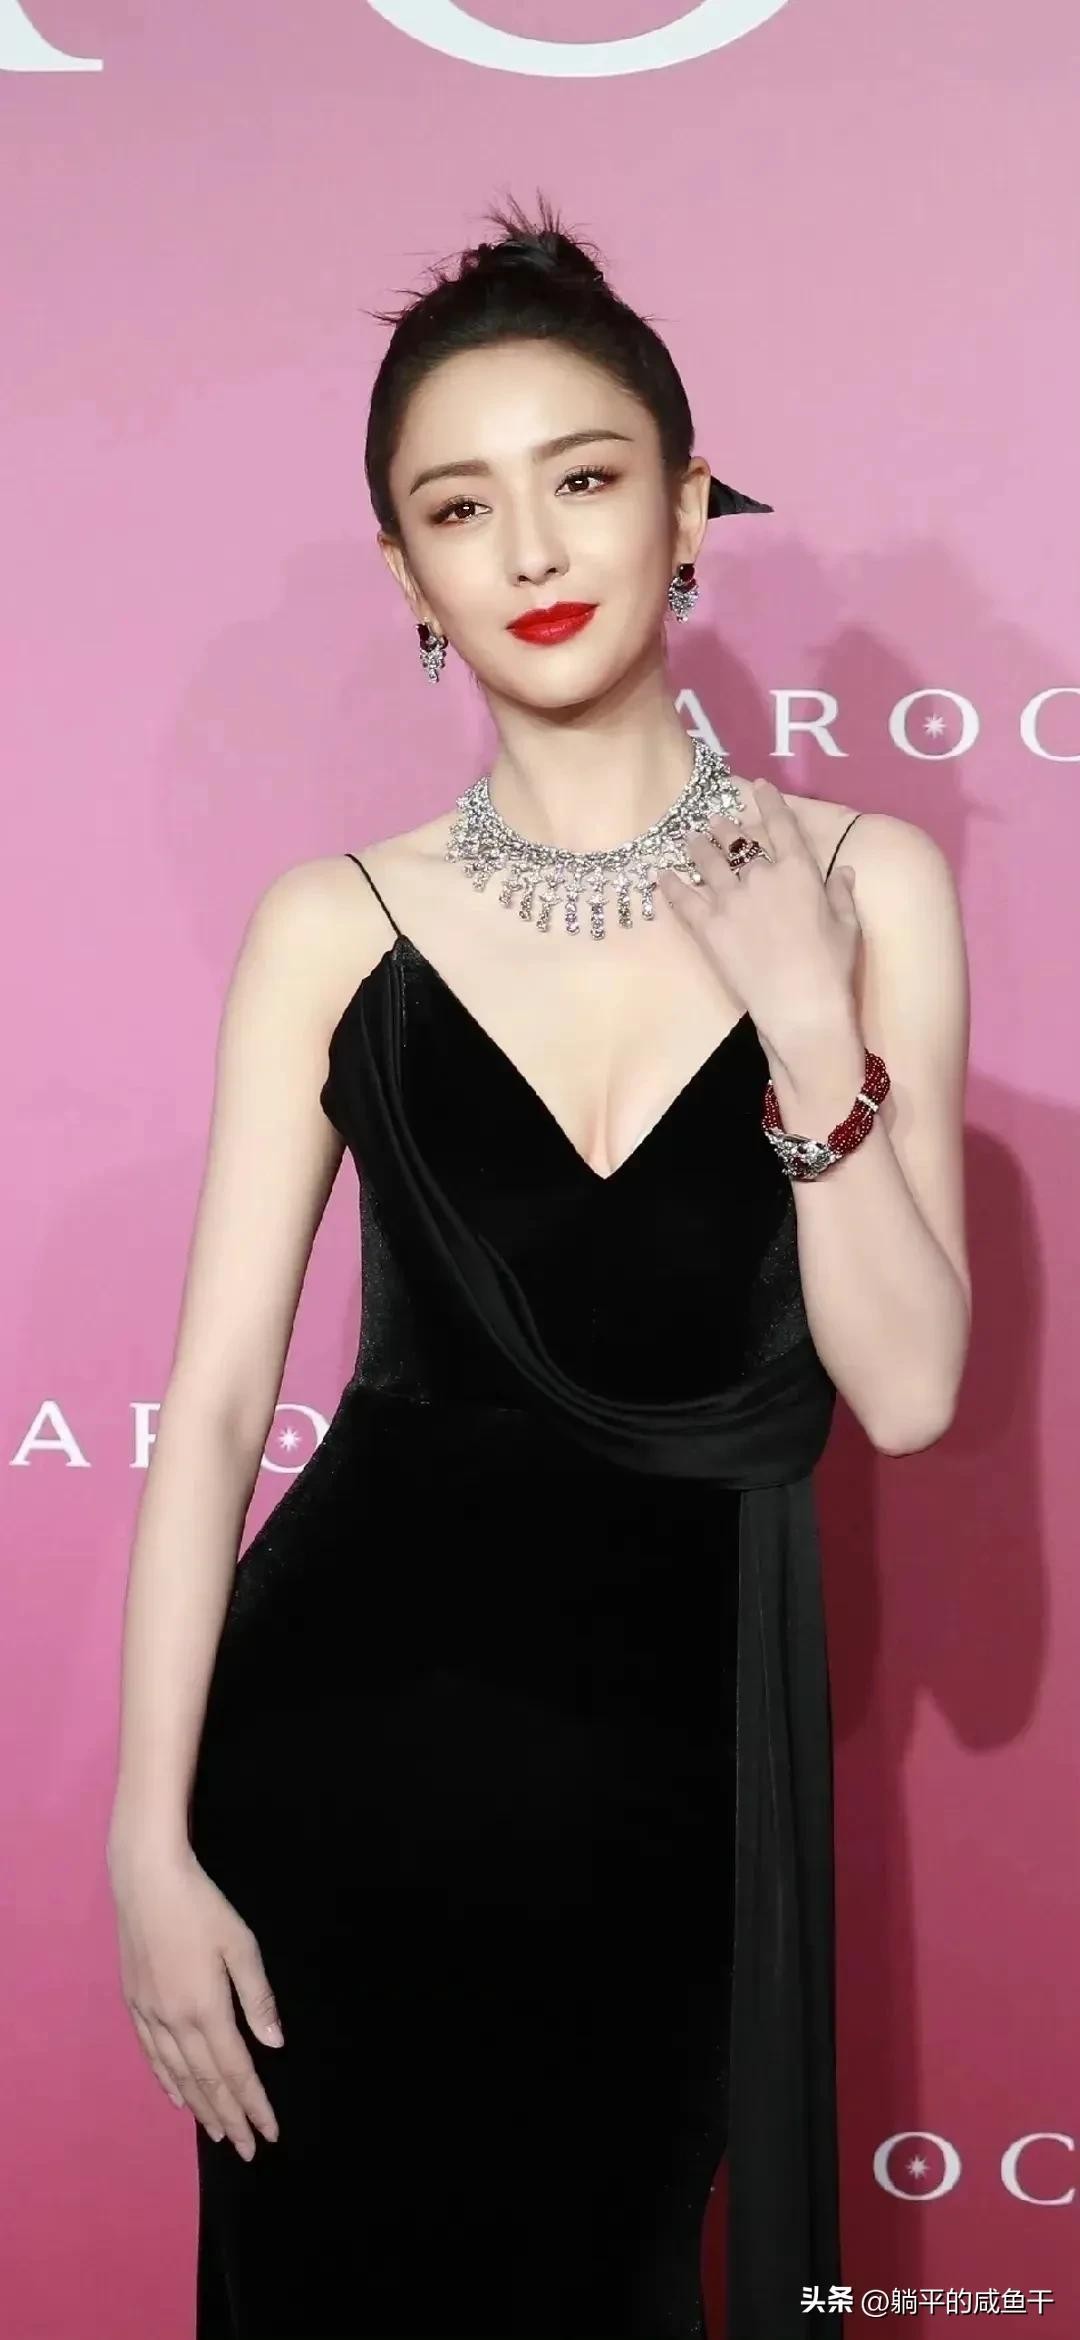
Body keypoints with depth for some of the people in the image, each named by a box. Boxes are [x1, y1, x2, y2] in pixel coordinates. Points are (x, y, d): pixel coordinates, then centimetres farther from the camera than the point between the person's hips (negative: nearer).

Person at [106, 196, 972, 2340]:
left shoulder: (860, 882, -4)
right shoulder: (338, 927, -4)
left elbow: (905, 1393, -6)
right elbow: (219, 1384, -5)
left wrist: (811, 1030, -17)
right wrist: (150, 1838, -8)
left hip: (666, 1737, 1)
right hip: (348, 1705, 0)